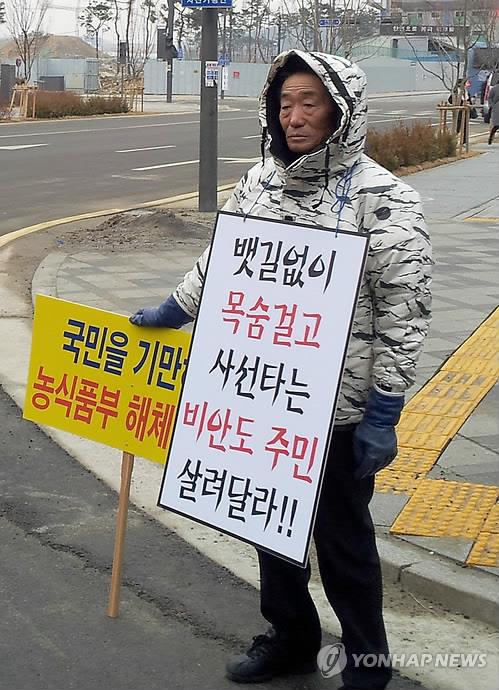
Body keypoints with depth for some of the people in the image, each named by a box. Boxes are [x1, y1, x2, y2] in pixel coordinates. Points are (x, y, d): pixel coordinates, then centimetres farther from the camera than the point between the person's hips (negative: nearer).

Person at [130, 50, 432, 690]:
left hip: (338, 409, -6)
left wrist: (383, 414, -14)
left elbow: (404, 312, -13)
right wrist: (170, 311, 22)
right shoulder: (260, 181, 3)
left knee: (342, 540, 8)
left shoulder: (382, 199, -14)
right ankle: (290, 638, 42)